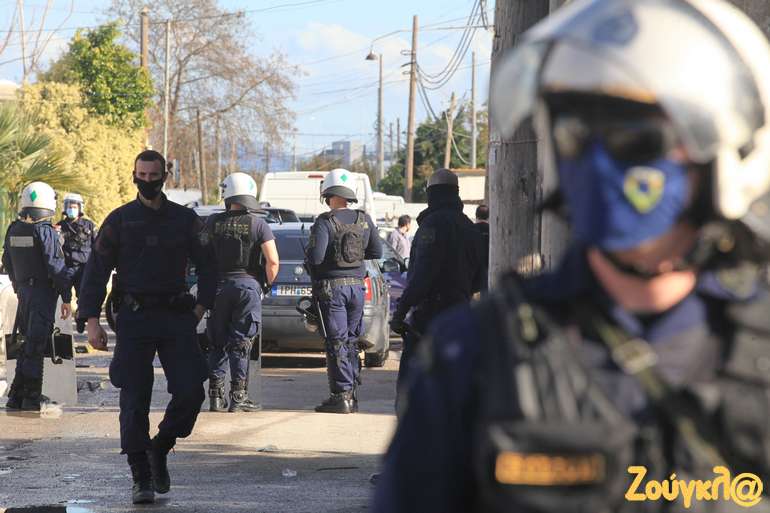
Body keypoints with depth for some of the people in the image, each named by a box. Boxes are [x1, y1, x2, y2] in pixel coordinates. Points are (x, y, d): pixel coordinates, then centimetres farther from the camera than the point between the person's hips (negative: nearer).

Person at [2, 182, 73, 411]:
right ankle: (32, 397, 0)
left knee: (28, 343, 16)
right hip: (43, 293, -6)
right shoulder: (46, 232, -15)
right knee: (36, 344, -3)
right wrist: (66, 298, -11)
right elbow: (57, 267, -16)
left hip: (23, 291, 6)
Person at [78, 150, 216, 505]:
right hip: (134, 318, -2)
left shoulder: (184, 220, 9)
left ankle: (159, 448, 17)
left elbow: (206, 265, 16)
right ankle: (141, 479, 1)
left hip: (176, 316, 2)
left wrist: (200, 307, 3)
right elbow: (96, 271, 2)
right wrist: (92, 321, -6)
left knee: (191, 392, -8)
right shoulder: (119, 220, 3)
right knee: (134, 400, -5)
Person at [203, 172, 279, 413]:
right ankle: (238, 397, 1)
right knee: (240, 344, 3)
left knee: (218, 344, 11)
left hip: (218, 285, 2)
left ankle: (215, 395, 8)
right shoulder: (258, 224, -6)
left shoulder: (213, 222, -1)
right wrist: (267, 284, 5)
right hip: (248, 285, -2)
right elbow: (272, 261, -11)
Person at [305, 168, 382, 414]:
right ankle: (352, 396, 15)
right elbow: (376, 252, 11)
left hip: (331, 287, -5)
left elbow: (315, 257, -20)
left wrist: (309, 263, 3)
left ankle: (341, 395, -7)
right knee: (351, 341, 14)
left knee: (336, 343, -3)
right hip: (357, 286, 5)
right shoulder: (363, 220, 4)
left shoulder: (325, 222, -13)